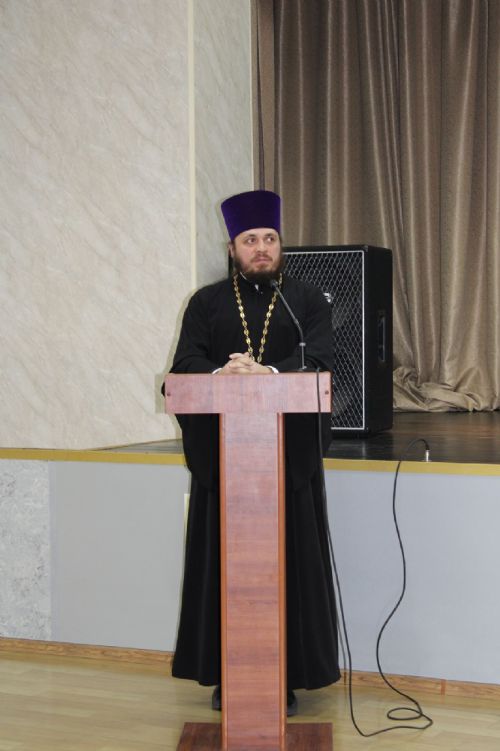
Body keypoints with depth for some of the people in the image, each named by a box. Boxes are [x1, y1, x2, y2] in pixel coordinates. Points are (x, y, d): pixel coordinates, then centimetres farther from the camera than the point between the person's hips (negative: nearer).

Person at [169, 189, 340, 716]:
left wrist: (267, 372, -25)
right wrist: (220, 373, -23)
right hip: (221, 453, 1)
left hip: (289, 454, 0)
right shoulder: (207, 303, 11)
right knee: (225, 564, 3)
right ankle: (226, 673, 13)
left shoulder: (307, 301, 8)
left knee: (288, 563, 1)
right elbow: (184, 365, -2)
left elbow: (318, 363, -6)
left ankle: (287, 674, 10)